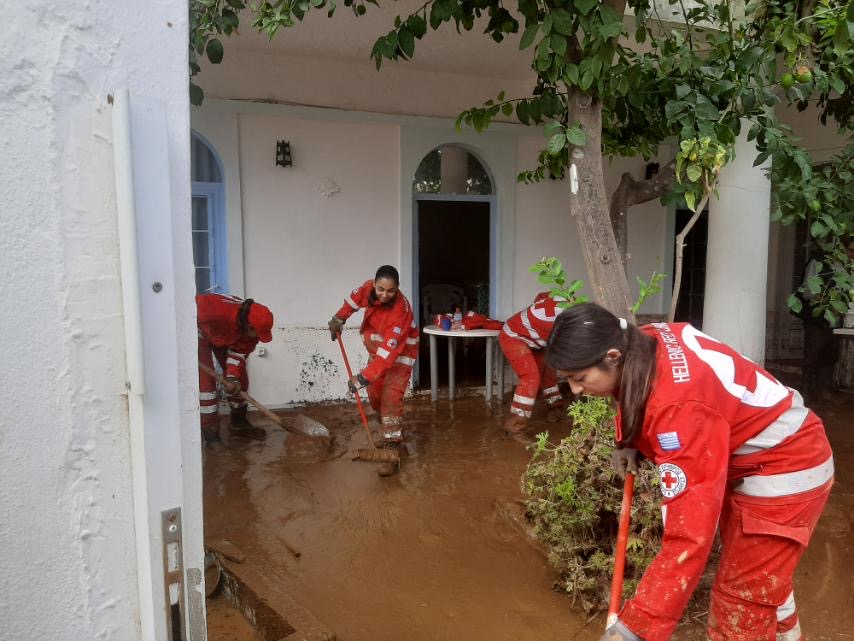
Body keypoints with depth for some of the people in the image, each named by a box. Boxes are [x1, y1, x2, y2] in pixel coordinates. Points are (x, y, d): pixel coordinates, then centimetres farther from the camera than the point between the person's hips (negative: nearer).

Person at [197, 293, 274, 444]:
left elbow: (239, 352, -15)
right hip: (201, 334, -5)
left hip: (226, 338, 5)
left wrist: (232, 377, -28)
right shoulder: (218, 309, -45)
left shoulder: (253, 329, -25)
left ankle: (239, 423, 22)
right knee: (205, 381, -15)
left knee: (240, 379, 4)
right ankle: (211, 433, -6)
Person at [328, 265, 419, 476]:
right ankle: (392, 433, 33)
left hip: (399, 353, -7)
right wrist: (339, 318, 8)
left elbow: (389, 351, -40)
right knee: (374, 395, 13)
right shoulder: (368, 288, -18)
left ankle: (392, 447, -18)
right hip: (376, 349, 7)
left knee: (391, 397, -19)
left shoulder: (401, 311, -36)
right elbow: (354, 298, 9)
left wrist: (364, 377, -43)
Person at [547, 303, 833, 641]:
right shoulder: (643, 342, -16)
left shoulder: (681, 407, -42)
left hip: (785, 469, -9)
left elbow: (690, 536, -42)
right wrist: (630, 442, -5)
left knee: (743, 597, 1)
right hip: (748, 459, 9)